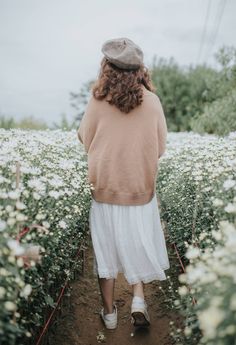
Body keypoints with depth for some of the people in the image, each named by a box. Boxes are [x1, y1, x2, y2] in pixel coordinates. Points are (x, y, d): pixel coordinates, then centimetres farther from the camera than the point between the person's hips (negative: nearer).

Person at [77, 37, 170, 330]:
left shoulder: (97, 101, -11)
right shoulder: (152, 101, -8)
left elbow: (85, 141, 2)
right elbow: (160, 148, 0)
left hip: (104, 190, 0)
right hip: (141, 190, 1)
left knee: (106, 248, 14)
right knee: (139, 244, 21)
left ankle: (109, 312, 26)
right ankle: (139, 298, 11)